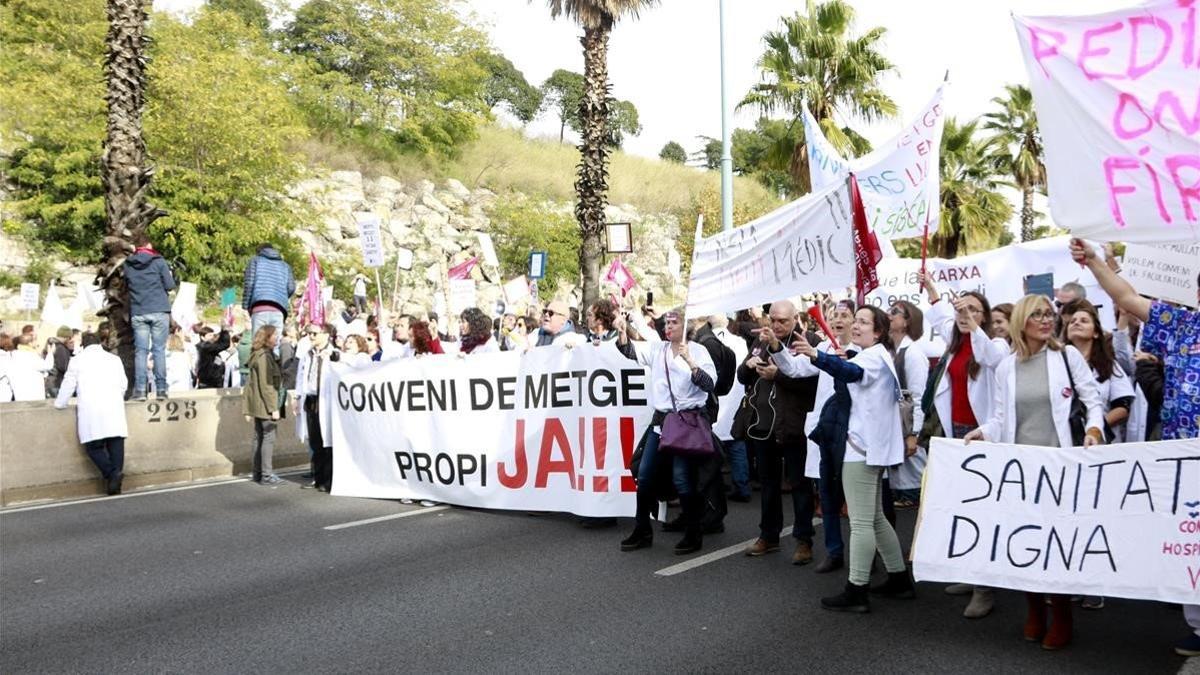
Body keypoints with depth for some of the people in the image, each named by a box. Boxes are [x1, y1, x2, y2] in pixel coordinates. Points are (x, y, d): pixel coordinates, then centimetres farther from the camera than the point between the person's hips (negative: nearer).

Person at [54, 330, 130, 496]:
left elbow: (68, 384, 13)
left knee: (94, 446, 2)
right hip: (114, 409, 2)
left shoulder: (77, 360, 10)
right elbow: (123, 384, 18)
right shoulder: (114, 359, 17)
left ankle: (112, 473, -20)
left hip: (90, 411, -2)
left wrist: (60, 403, 28)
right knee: (116, 444, 0)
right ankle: (116, 477, -13)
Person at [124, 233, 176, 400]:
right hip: (159, 311, -2)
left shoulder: (128, 264, 7)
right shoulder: (158, 261, -2)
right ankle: (161, 389, -1)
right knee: (159, 350, 1)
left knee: (140, 351, 4)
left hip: (138, 313, 2)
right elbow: (170, 285, -1)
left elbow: (126, 286, 17)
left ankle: (140, 390, -1)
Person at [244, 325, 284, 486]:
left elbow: (251, 382, 18)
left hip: (258, 406, 10)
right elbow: (266, 385, -20)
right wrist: (273, 408, -19)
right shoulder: (264, 356, -15)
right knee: (268, 438, -5)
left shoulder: (259, 354, 15)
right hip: (266, 405, -10)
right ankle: (266, 475, -2)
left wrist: (248, 409, 19)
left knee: (259, 438, 13)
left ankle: (257, 472, 20)